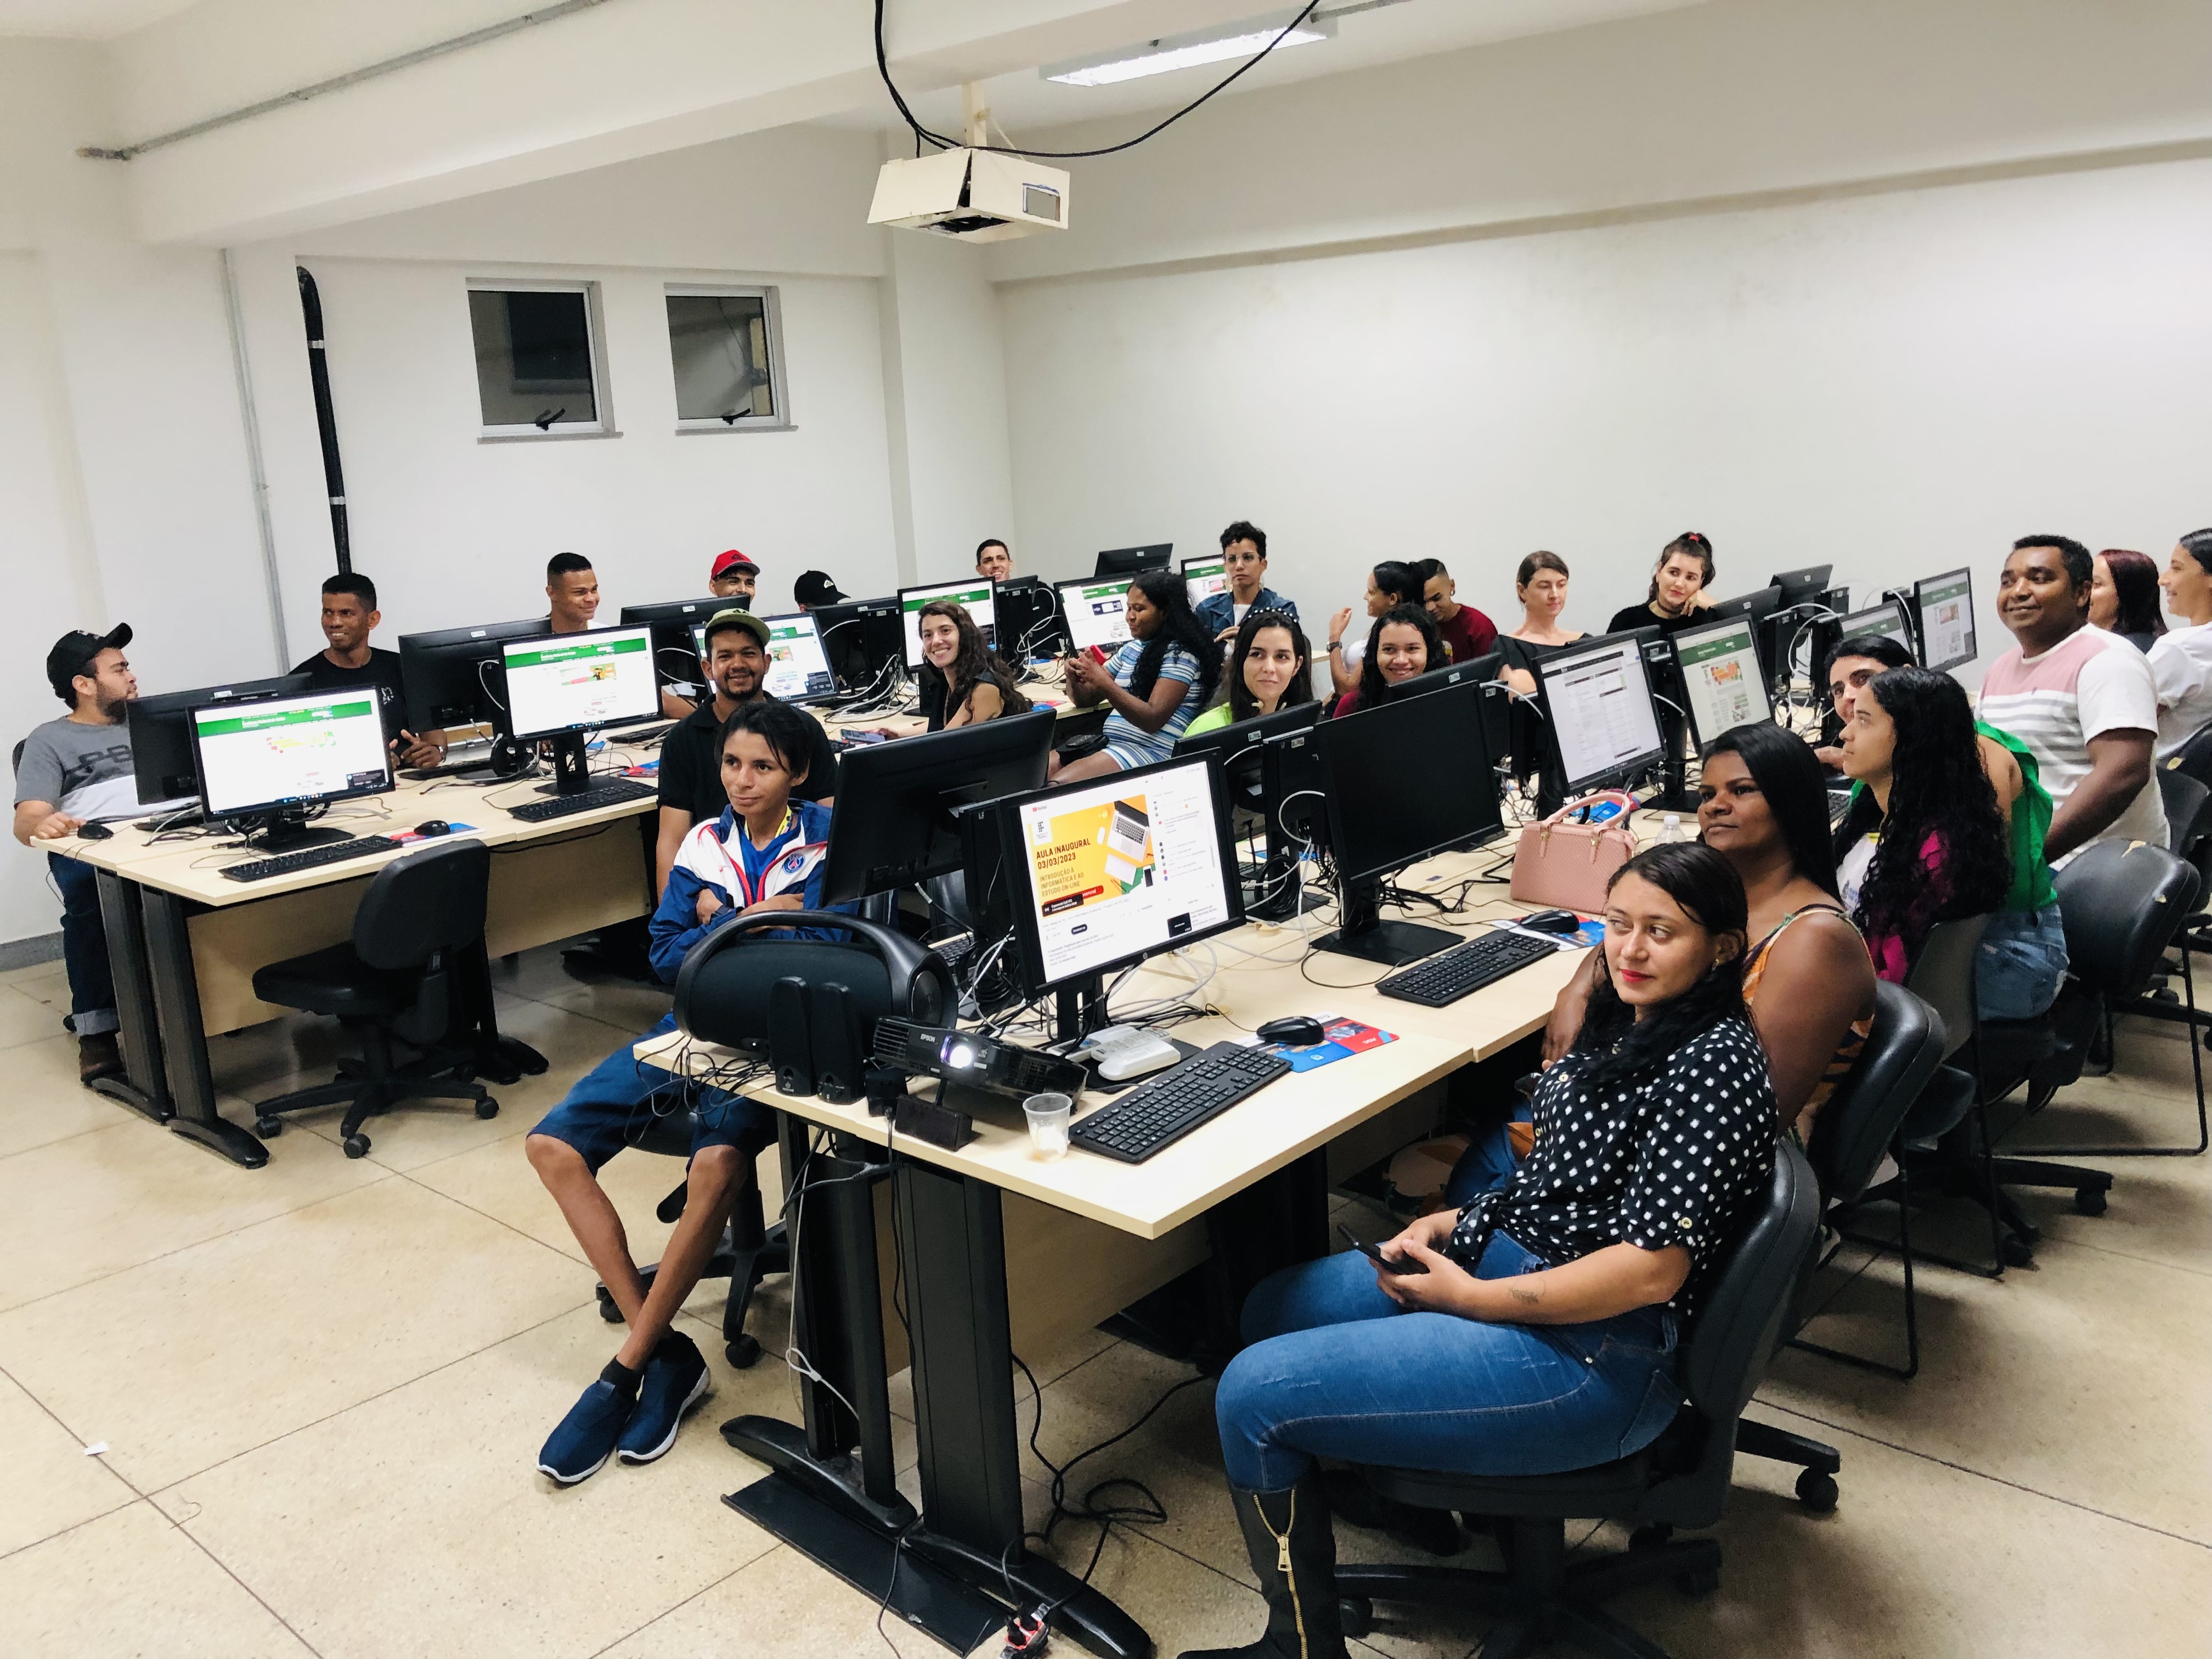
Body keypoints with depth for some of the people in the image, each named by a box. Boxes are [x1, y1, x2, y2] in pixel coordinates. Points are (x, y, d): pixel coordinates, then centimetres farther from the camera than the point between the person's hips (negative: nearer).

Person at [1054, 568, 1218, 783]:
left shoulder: (1180, 654, -7)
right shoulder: (1131, 648, 17)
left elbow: (1153, 720, -16)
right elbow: (1085, 699, 20)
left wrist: (1104, 683, -24)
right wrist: (1075, 678, -5)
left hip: (1150, 753, -8)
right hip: (1109, 744, 8)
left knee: (1055, 786, -29)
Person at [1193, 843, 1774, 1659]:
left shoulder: (1715, 1064, -20)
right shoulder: (1627, 1020, 8)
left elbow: (1649, 1271, -25)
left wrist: (1468, 1298, -18)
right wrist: (1454, 1223, 3)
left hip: (1598, 1356, -10)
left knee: (1253, 1395, -14)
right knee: (1275, 1309, 19)